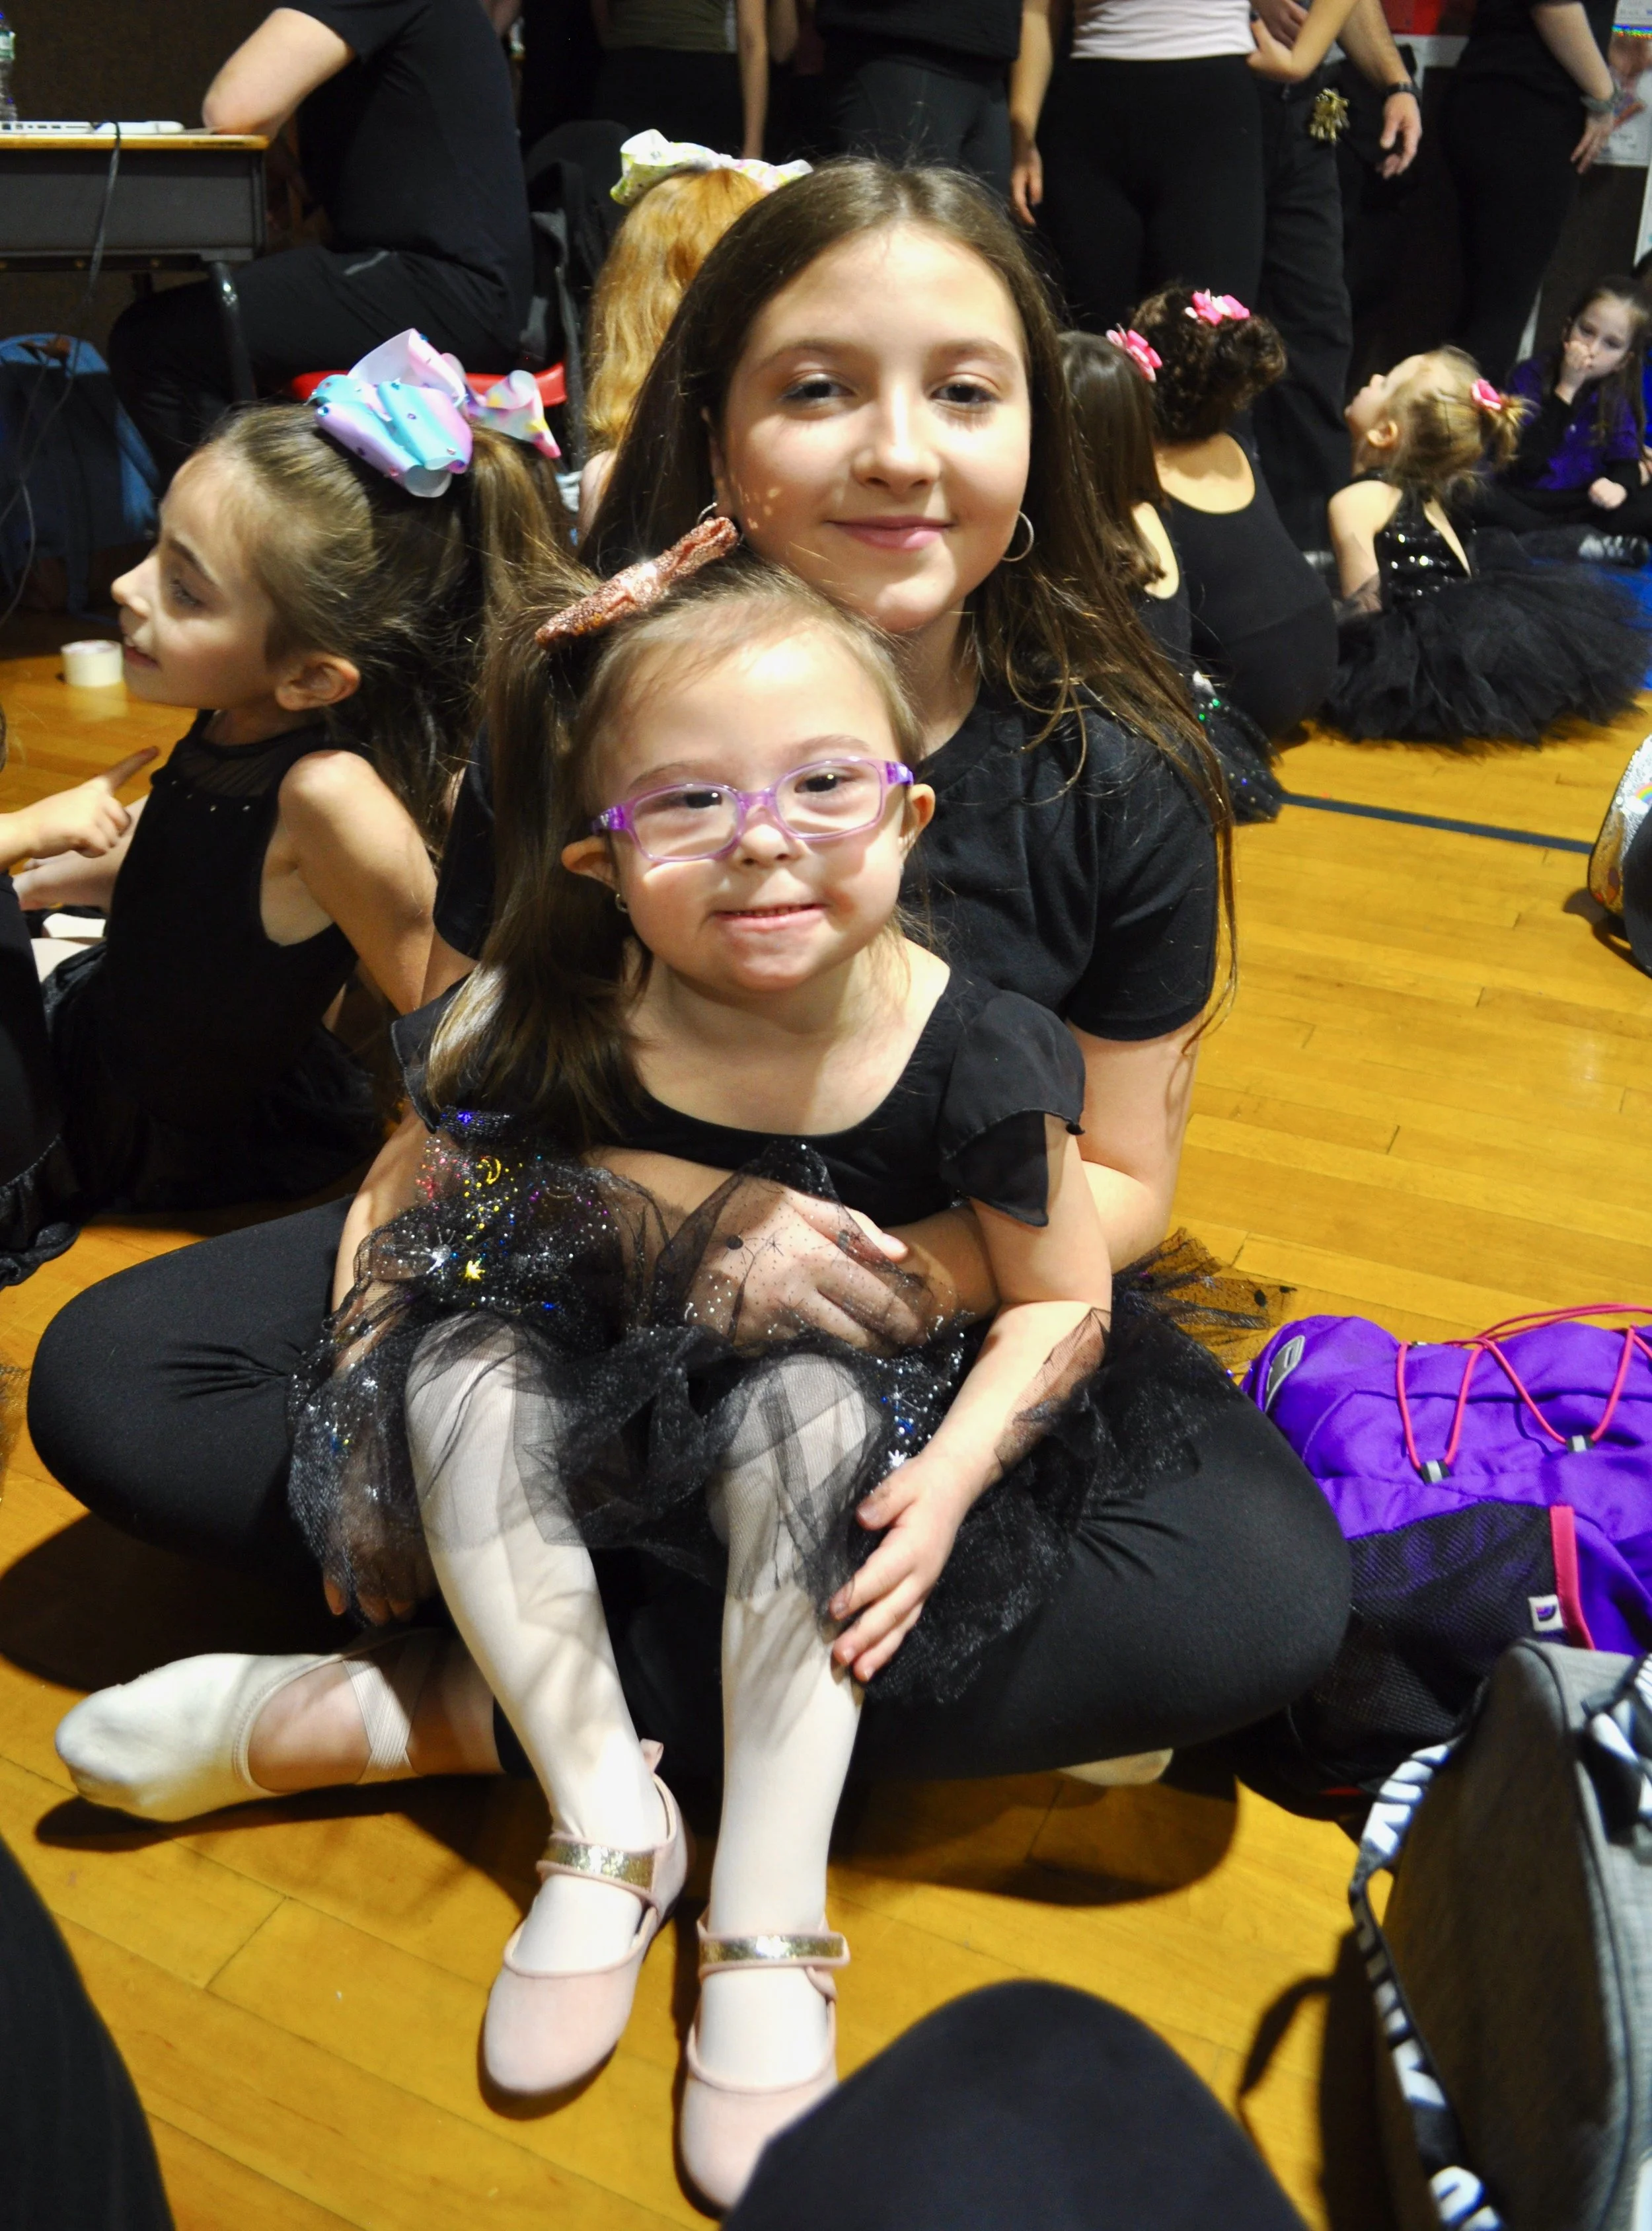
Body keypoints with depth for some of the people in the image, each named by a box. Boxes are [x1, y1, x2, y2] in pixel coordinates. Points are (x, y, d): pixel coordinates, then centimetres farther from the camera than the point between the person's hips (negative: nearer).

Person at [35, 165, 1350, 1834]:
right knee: (106, 1378, -13)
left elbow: (1119, 1181, -5)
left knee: (1266, 1592, -28)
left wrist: (910, 1270, -26)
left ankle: (474, 1711, -21)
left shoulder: (1119, 777, -12)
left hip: (958, 1323, 0)